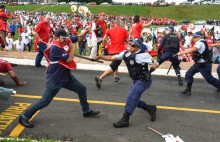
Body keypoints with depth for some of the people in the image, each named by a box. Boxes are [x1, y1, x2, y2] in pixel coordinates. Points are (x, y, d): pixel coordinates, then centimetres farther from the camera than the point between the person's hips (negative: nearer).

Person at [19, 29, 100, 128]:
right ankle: (24, 117, 3)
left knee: (81, 89, 16)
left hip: (66, 76, 9)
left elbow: (78, 38, 10)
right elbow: (69, 59, -22)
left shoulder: (64, 41, 2)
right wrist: (72, 47, -8)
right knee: (45, 101, -8)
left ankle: (86, 111, 32)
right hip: (55, 79, -9)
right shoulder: (55, 47, -24)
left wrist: (86, 31, -7)